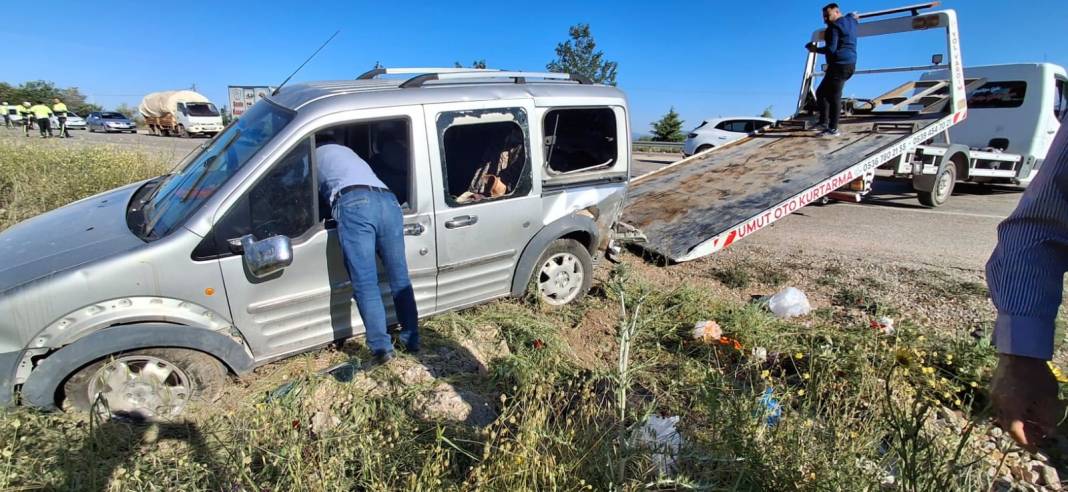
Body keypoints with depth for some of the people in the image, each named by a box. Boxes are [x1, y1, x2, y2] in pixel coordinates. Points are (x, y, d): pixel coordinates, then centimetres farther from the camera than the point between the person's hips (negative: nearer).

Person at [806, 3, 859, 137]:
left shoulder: (834, 27, -11)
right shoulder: (850, 20, 18)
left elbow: (831, 49, -19)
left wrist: (816, 49, -8)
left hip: (839, 65, -10)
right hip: (849, 64, 10)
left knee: (834, 96, -12)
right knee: (821, 92, 16)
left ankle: (833, 128, -14)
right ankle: (824, 122, 11)